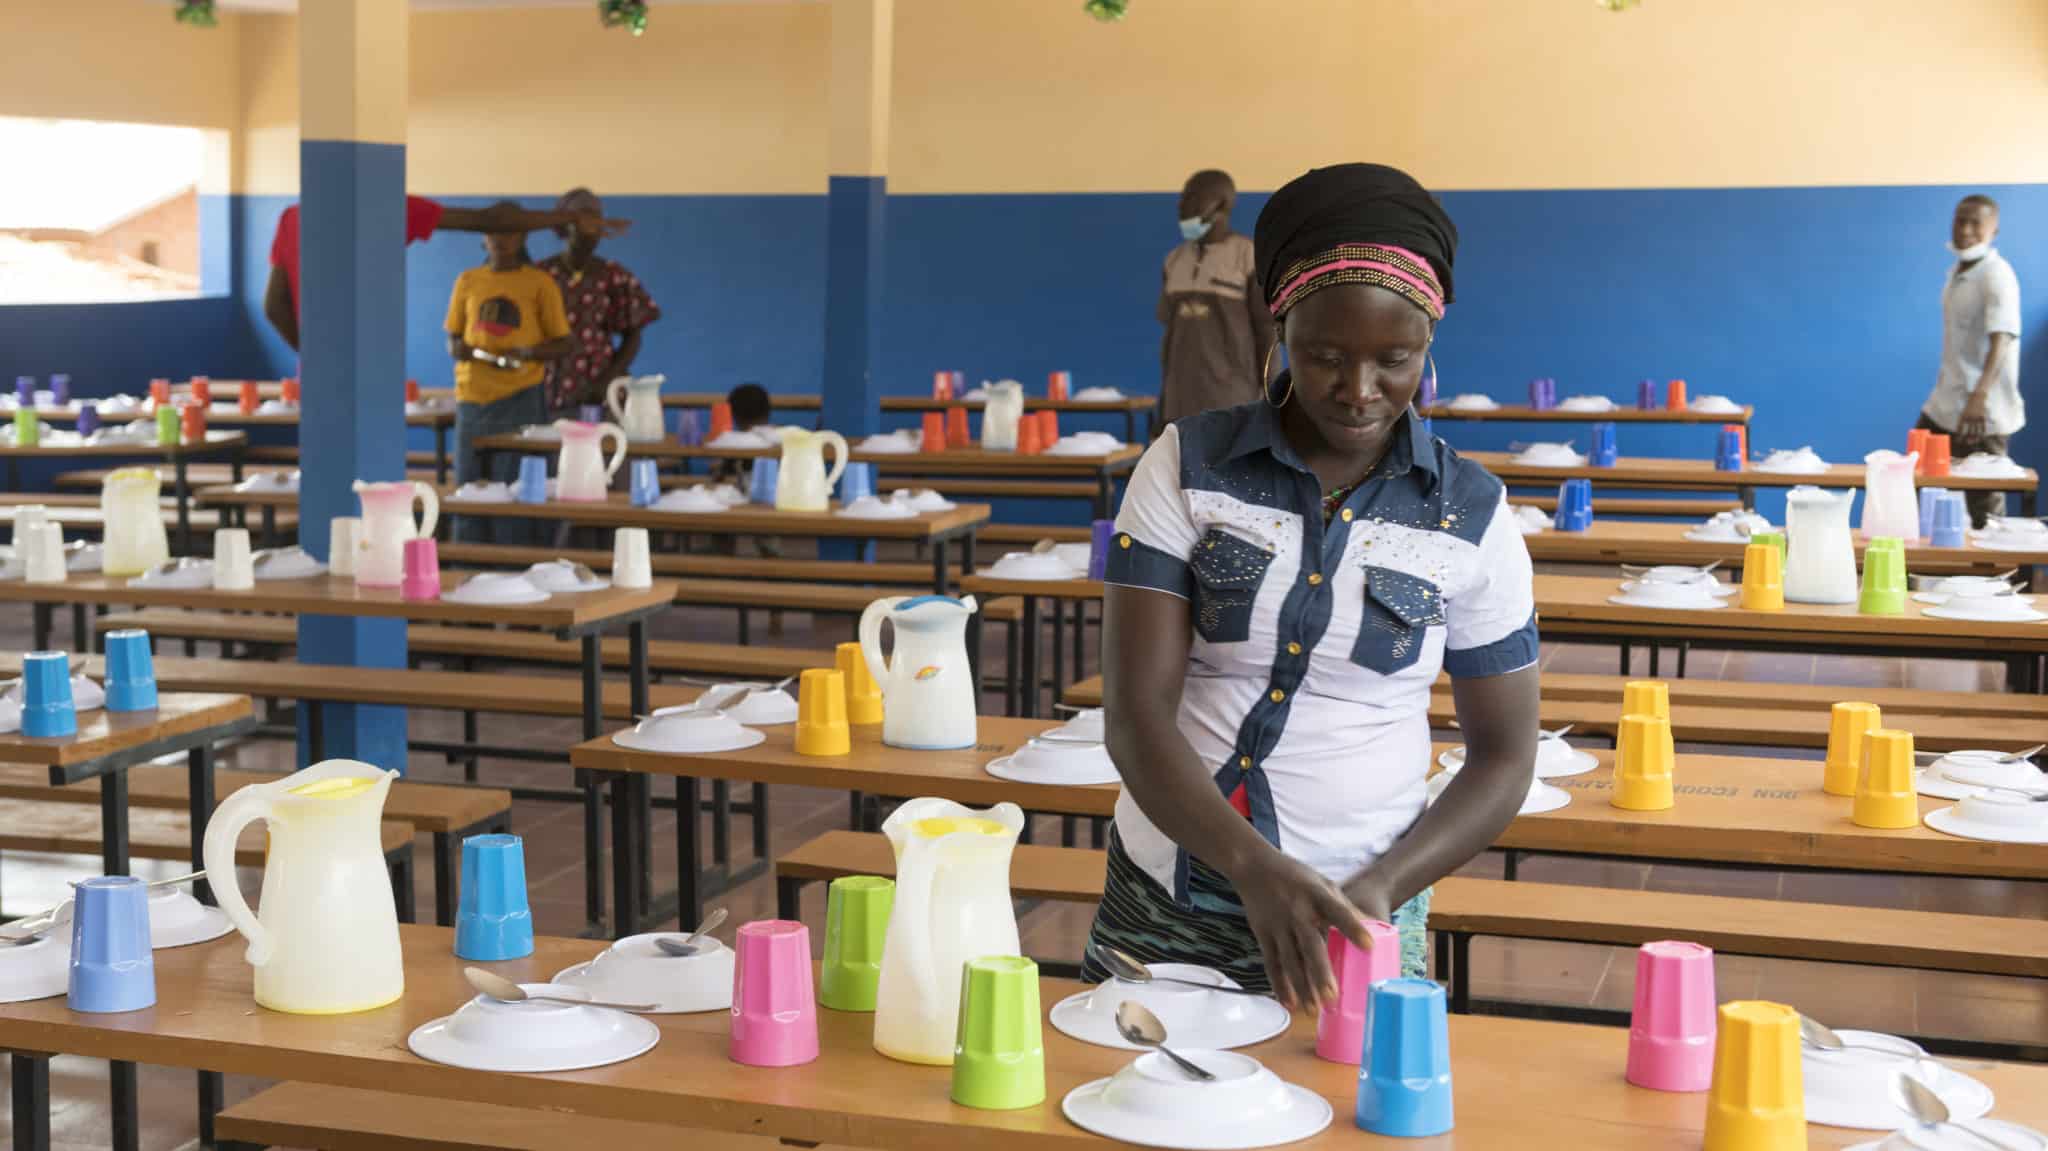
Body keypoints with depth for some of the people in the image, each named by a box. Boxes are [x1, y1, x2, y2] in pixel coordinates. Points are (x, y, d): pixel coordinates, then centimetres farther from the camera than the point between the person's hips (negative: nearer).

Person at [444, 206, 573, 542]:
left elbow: (561, 344, 3)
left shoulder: (540, 284, 2)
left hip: (519, 398, -3)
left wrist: (527, 353, -16)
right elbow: (452, 337, 17)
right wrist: (457, 348, -6)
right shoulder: (468, 281, 11)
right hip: (472, 396, 3)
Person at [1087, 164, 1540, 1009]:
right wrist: (1256, 867, -27)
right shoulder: (1186, 466, -6)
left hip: (1354, 918, 0)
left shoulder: (1470, 516, -4)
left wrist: (1379, 888, -14)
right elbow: (1136, 718, -12)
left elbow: (1504, 755, 2)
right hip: (1162, 907, 0)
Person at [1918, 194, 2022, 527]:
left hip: (1983, 413, -8)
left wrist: (1980, 396, -44)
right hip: (1944, 405, 8)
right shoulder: (1957, 272, 10)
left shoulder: (1997, 276, -15)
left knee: (1984, 506, -4)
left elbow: (2001, 339, -30)